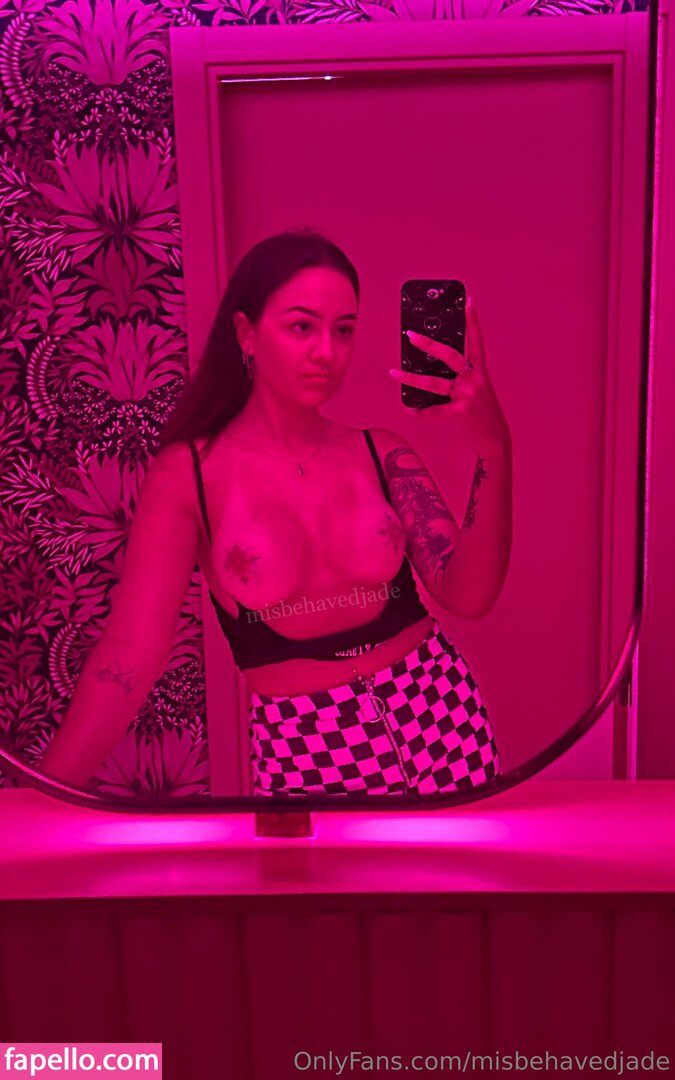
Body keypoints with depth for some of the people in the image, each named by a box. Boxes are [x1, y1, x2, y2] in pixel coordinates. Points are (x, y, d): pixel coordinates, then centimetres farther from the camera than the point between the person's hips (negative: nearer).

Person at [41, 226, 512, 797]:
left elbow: (470, 595, -13)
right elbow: (129, 658, -16)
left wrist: (495, 449, -25)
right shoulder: (188, 473, -10)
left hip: (437, 721, 3)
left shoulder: (382, 452, -2)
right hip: (305, 753, -3)